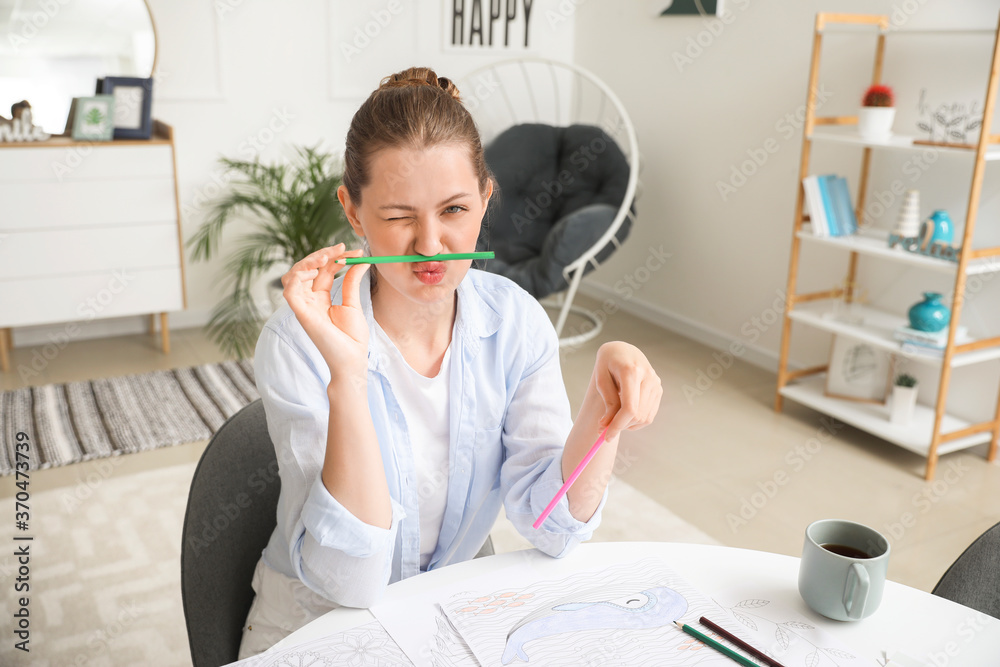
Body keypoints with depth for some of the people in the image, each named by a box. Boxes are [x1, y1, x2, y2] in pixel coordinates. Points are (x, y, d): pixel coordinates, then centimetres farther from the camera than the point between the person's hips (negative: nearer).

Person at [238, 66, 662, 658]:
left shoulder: (516, 321, -8)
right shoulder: (299, 341, -19)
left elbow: (552, 527, -11)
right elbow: (352, 582, -23)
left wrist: (604, 410, -27)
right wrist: (346, 373, -33)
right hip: (318, 629, -1)